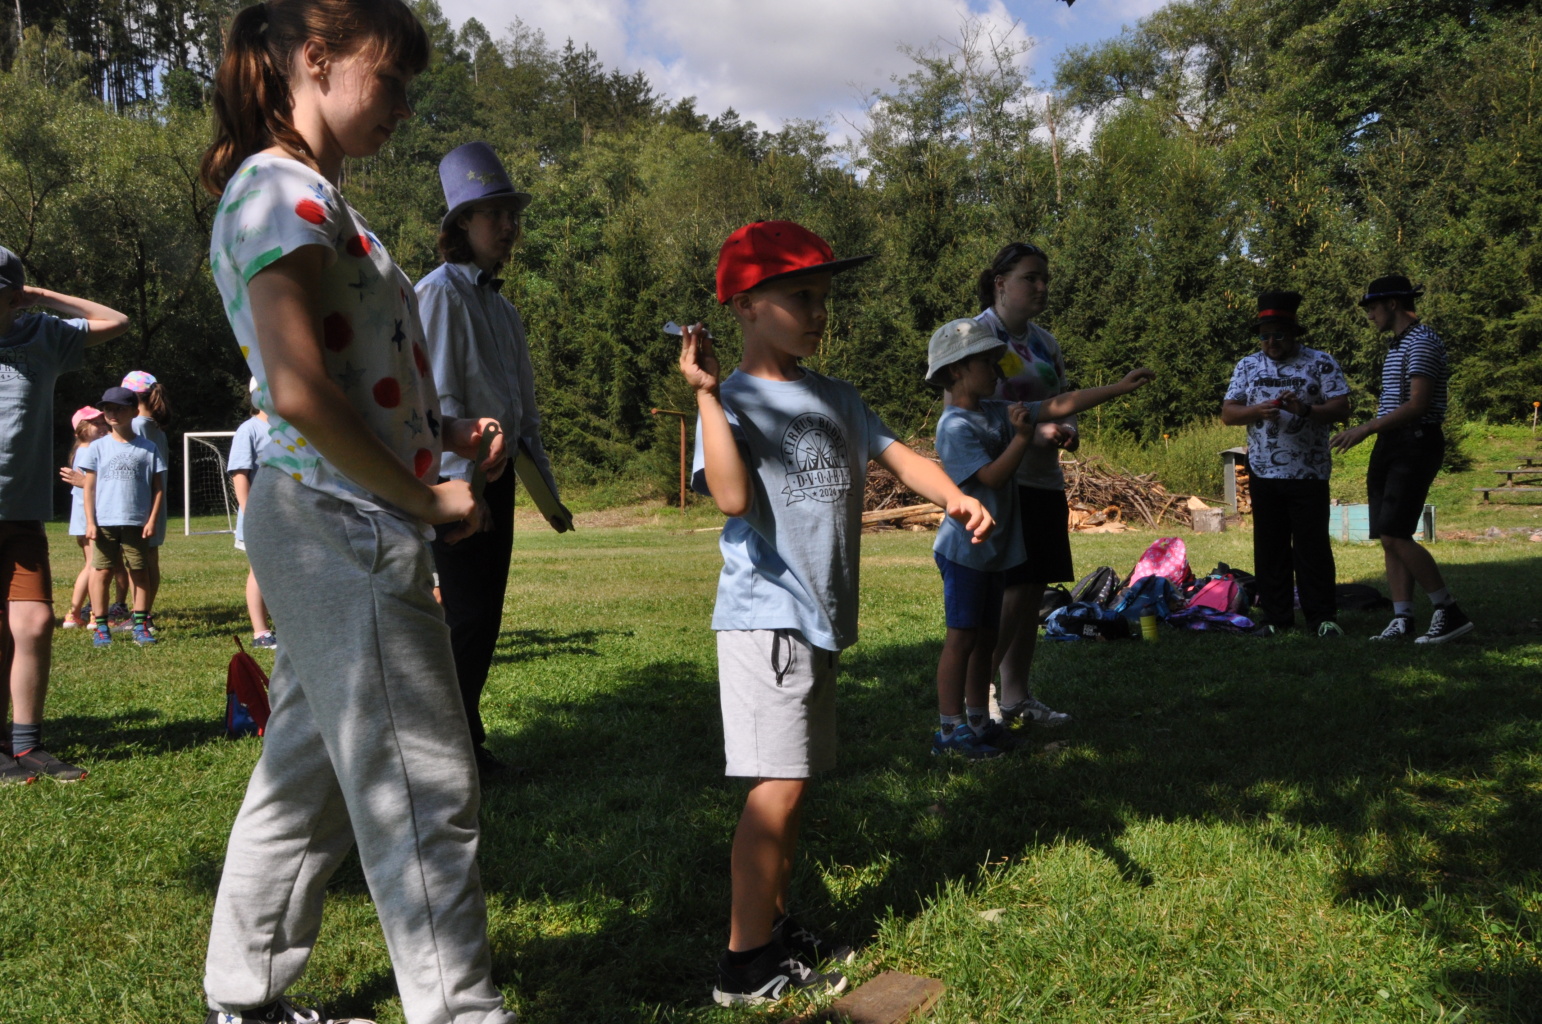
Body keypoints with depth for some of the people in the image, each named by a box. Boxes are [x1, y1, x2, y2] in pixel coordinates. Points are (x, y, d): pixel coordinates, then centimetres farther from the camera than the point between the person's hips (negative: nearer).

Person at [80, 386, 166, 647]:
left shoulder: (148, 448, 5)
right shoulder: (98, 447, 6)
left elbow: (158, 487, 5)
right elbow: (89, 488, 5)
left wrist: (152, 520, -2)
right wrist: (90, 522, -2)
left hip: (137, 522, 0)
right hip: (105, 522, 0)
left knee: (140, 572, 3)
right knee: (102, 572, 0)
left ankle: (140, 626, 9)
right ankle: (101, 627, 7)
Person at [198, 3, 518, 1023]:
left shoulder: (309, 196, 18)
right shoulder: (283, 191, -13)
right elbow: (300, 392, -23)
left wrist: (443, 431, 8)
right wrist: (426, 497, -14)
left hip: (340, 528, 10)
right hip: (344, 528, -10)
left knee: (309, 778, 18)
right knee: (424, 790, -4)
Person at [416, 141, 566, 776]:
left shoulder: (502, 307, 20)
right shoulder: (440, 292, -7)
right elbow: (437, 395, -15)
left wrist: (546, 485, 19)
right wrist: (463, 481, -21)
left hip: (498, 471, 8)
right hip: (455, 474, -8)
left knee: (485, 612, 10)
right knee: (465, 615, -9)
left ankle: (465, 737, 20)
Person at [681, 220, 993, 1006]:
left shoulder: (836, 399, 13)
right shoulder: (733, 402, -10)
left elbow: (895, 455, 2)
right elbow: (733, 497, -26)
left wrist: (953, 497, -16)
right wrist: (707, 394, -25)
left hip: (821, 615, 8)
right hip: (765, 613, -8)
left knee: (791, 781, 14)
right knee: (777, 784, -9)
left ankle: (776, 928, 26)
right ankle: (745, 963, -1)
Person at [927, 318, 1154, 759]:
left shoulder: (998, 413, 9)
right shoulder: (955, 426, -17)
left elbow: (1059, 405, 9)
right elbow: (992, 476, -22)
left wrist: (1120, 387, 7)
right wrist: (1023, 437, -23)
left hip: (994, 548, 9)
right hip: (964, 550, -9)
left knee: (986, 636, 14)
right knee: (962, 637, -4)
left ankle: (978, 721, 24)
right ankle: (951, 730, 3)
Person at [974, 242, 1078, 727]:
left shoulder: (1046, 342, 16)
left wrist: (1067, 428, -1)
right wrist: (1033, 432, -24)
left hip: (1044, 480, 8)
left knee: (1032, 594, 10)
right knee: (1012, 592, -12)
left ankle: (1017, 695, 19)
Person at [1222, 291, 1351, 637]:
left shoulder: (1320, 362, 1)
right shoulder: (1247, 366, 10)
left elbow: (1341, 407, -5)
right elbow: (1227, 413, 5)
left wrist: (1305, 409, -21)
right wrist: (1258, 411, -14)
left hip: (1309, 473, -3)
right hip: (1263, 472, 3)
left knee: (1313, 545, -2)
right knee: (1269, 546, 7)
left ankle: (1322, 617, 5)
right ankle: (1276, 616, 14)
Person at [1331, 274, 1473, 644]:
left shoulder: (1421, 342, -12)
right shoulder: (1398, 344, 19)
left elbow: (1417, 404, -20)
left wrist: (1366, 429, -20)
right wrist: (1368, 430, 15)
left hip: (1415, 443, -10)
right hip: (1391, 446, 10)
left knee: (1395, 534, -16)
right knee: (1389, 537, 5)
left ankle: (1450, 612, -8)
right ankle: (1402, 619, 6)